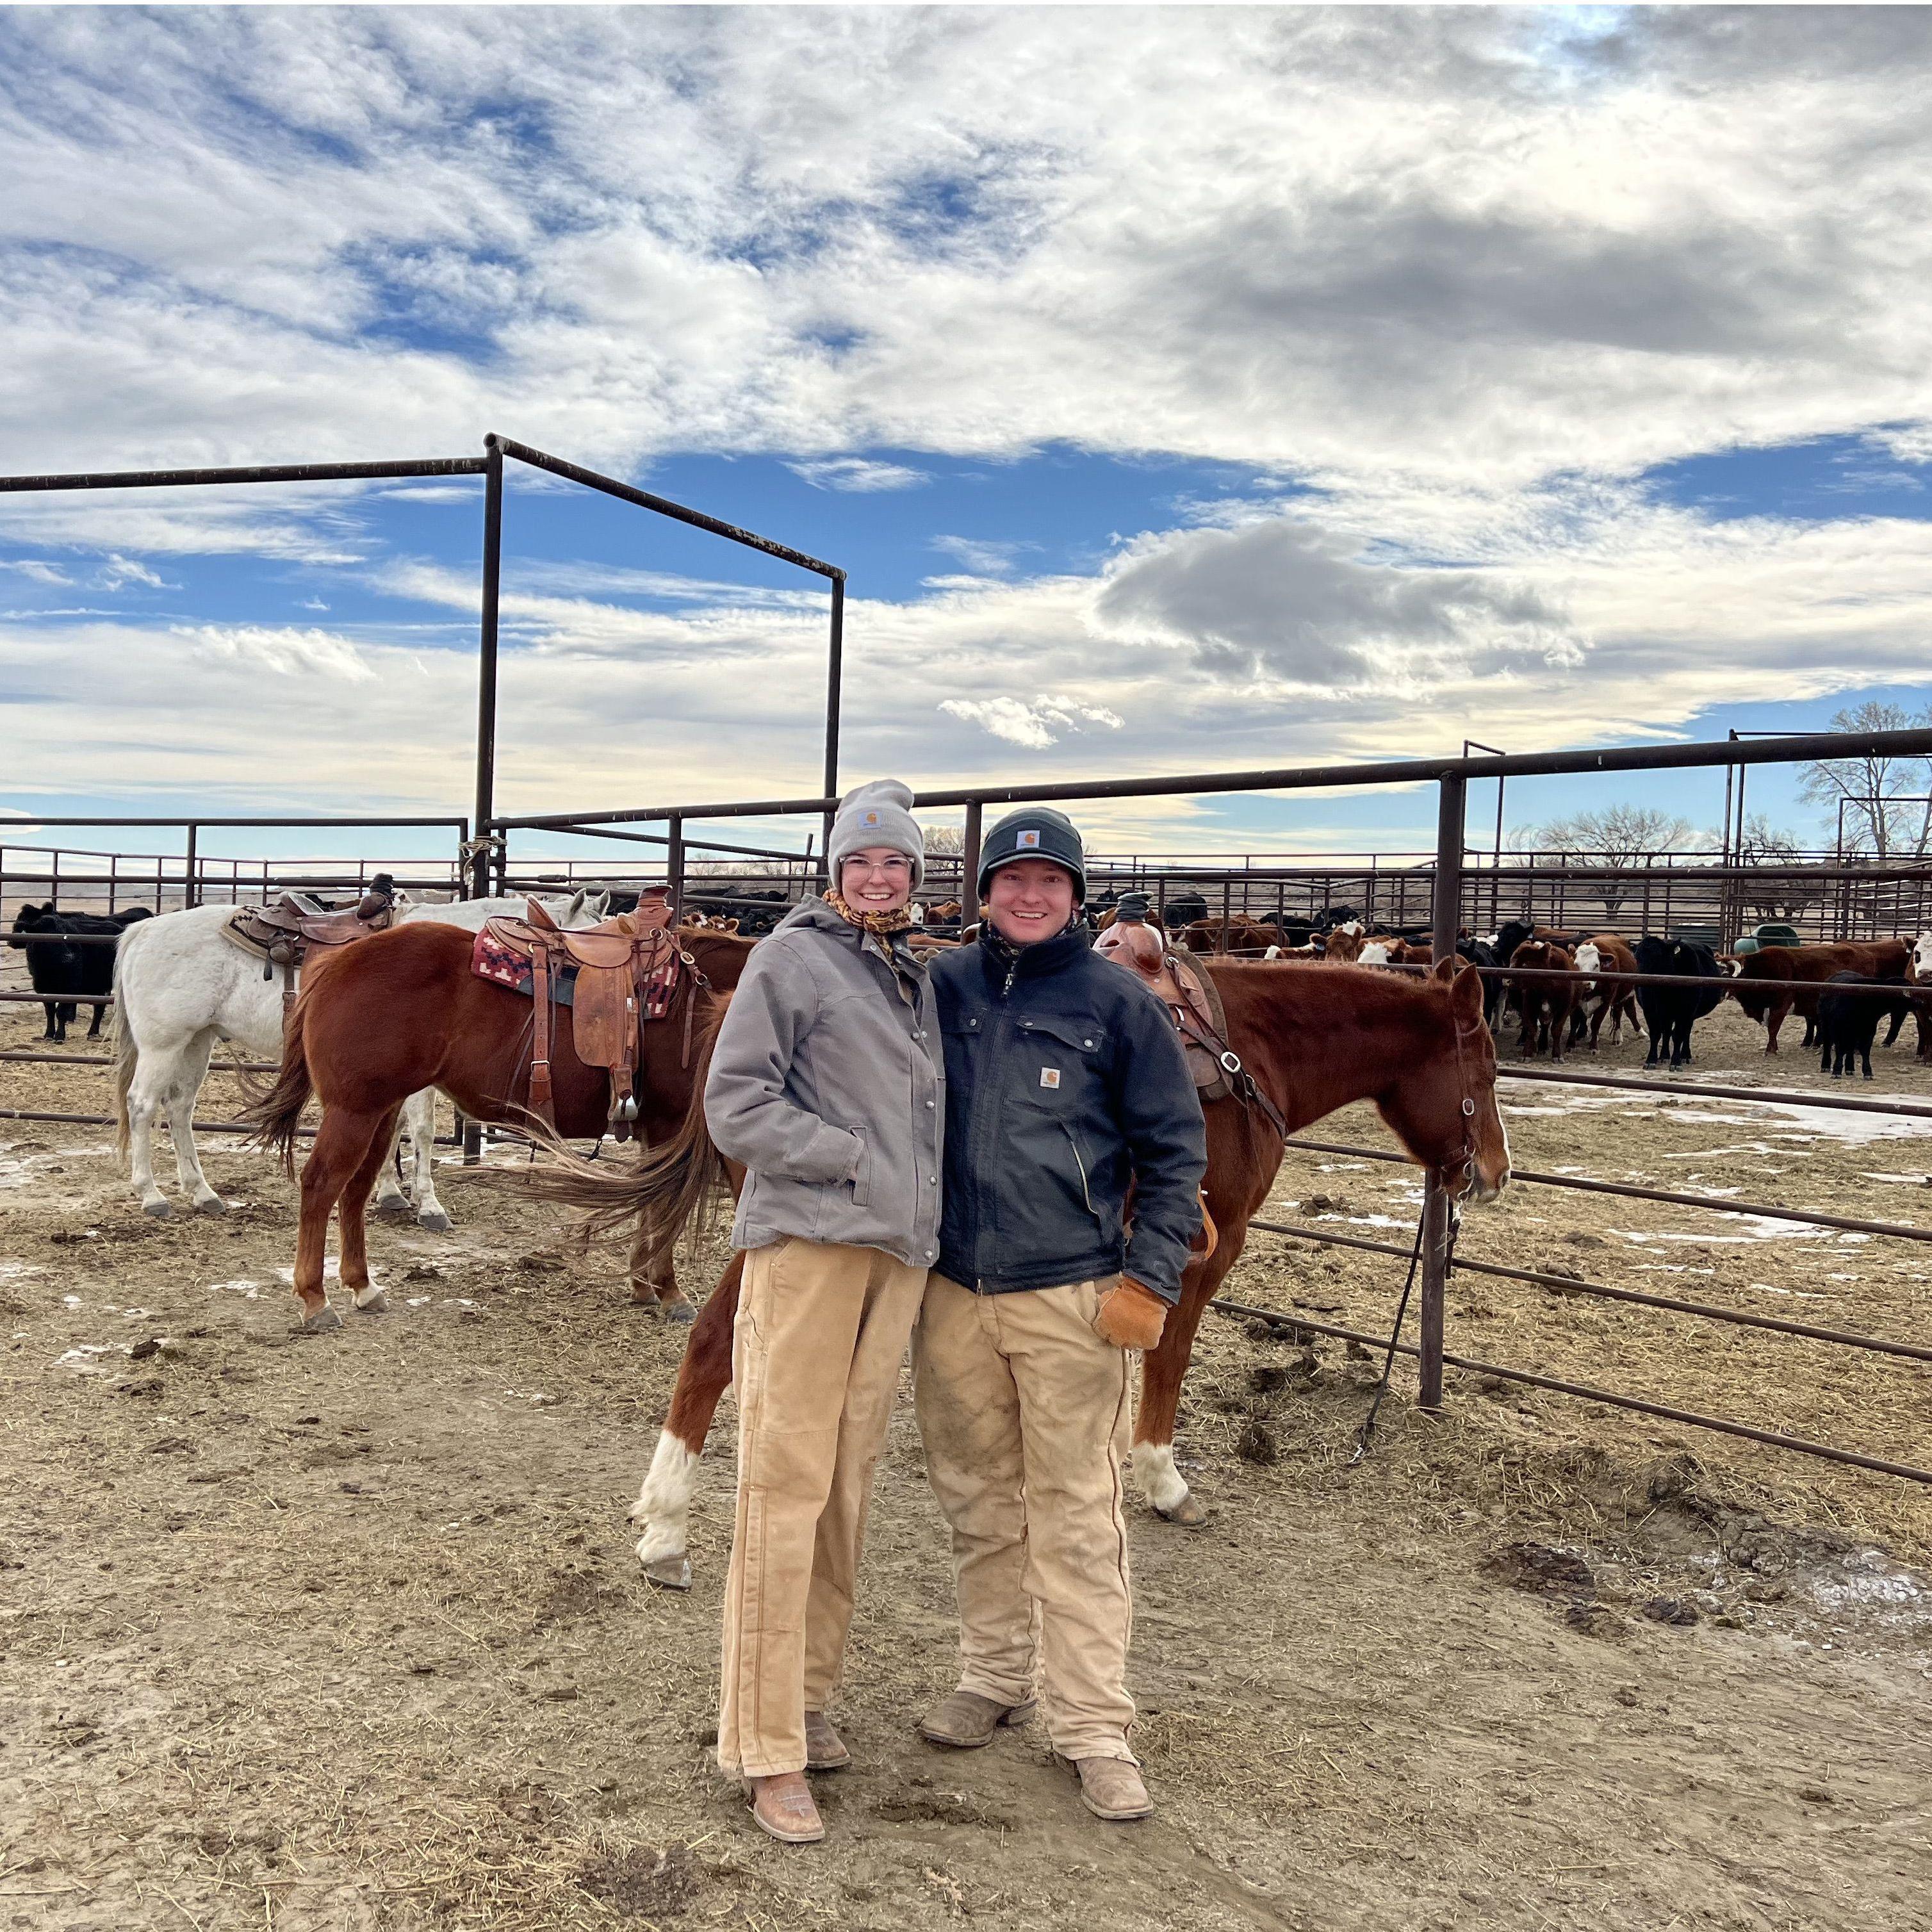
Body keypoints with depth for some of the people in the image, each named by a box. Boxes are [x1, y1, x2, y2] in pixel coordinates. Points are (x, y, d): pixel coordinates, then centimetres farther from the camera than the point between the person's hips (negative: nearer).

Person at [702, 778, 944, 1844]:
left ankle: (808, 1696, 27)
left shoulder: (915, 977, 18)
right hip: (806, 1242, -7)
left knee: (848, 1484, 12)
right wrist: (851, 1158, -13)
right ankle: (768, 1750, 5)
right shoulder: (792, 957, -3)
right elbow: (732, 1104, -9)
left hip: (896, 1251, 7)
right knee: (786, 1484, -4)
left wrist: (923, 1216, 15)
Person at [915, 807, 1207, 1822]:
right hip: (951, 1293, 3)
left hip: (1071, 1299, -3)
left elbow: (1175, 1150, 0)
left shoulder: (1119, 1002, -2)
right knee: (978, 1502, 16)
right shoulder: (941, 984, 4)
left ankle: (1095, 1728, 17)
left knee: (1077, 1515, 4)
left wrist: (1149, 1281, -7)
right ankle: (993, 1677, 35)